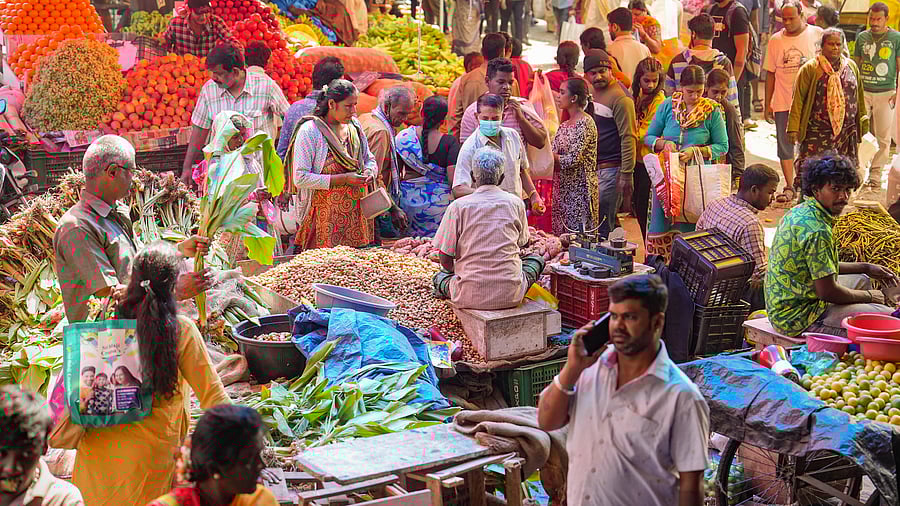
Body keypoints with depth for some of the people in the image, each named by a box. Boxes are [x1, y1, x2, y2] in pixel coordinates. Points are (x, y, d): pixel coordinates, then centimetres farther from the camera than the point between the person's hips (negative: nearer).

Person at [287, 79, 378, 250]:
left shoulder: (354, 126, 12)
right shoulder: (309, 131, -8)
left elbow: (370, 159, 25)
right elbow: (300, 178, -14)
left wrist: (369, 172, -1)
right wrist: (344, 179, -17)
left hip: (357, 215, 6)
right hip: (326, 216, -5)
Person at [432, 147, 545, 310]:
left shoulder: (458, 206, -6)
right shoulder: (515, 203, 1)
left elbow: (445, 261, -3)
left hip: (471, 297, 1)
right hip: (511, 296, -1)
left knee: (440, 276, 33)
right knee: (536, 260, 28)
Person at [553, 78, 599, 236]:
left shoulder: (585, 123, -12)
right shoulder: (564, 125, 14)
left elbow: (573, 159, -19)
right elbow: (553, 156, 12)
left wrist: (553, 157, -8)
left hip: (580, 188, -8)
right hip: (563, 187, 9)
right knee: (561, 236, 9)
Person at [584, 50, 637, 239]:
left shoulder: (620, 98, -13)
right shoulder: (589, 93, 15)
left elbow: (628, 138, -17)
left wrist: (626, 175, -21)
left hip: (611, 167, -9)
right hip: (590, 167, 9)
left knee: (602, 226, -9)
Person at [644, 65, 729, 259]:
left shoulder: (712, 111, -2)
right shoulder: (668, 106, 4)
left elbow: (722, 146, 0)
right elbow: (649, 137, 10)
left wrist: (696, 151, -14)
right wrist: (663, 144, -12)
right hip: (667, 173, 2)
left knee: (691, 227, -1)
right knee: (662, 224, 0)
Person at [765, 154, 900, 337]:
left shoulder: (798, 212, 7)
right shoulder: (817, 230, -25)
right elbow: (827, 292, -23)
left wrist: (866, 268, 20)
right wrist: (874, 297, -7)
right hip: (800, 319, -11)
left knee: (861, 280, 30)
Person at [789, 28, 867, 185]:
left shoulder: (851, 66, 10)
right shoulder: (810, 69, -3)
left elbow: (859, 96, 20)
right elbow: (798, 99, -5)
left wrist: (862, 119, 21)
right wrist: (793, 128, -10)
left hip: (847, 132, 4)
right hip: (817, 132, -4)